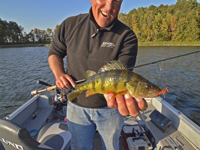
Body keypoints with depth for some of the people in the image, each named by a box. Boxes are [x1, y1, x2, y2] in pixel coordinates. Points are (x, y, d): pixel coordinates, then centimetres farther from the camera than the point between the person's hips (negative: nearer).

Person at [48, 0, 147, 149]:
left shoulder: (127, 37, -16)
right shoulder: (70, 25, -7)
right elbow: (55, 53, 6)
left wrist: (121, 93, -50)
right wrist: (59, 74, -13)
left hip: (109, 109, -1)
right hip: (77, 107, 2)